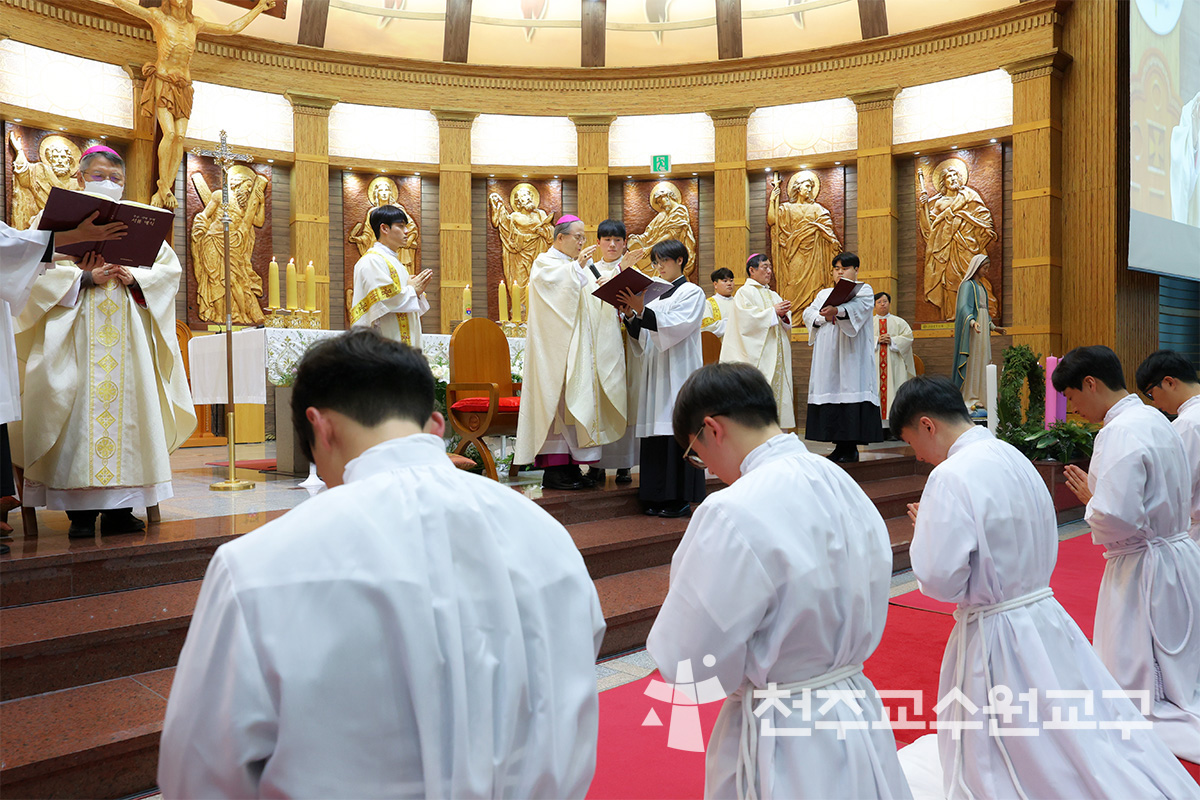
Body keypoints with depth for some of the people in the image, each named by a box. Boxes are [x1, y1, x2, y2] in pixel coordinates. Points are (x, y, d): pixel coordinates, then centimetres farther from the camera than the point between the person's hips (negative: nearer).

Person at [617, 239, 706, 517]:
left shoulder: (692, 293, 1)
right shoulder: (657, 294, 19)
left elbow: (676, 327, -15)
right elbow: (644, 337, 14)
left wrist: (643, 310, -21)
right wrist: (631, 317, -3)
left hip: (679, 372, -6)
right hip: (656, 371, 6)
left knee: (678, 430, -8)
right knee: (657, 432, 4)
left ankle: (681, 498, -4)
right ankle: (658, 497, 8)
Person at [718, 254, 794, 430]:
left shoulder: (773, 295, 21)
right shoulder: (745, 292, 1)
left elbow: (787, 324, 17)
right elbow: (747, 317, -15)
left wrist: (783, 314, -5)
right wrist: (773, 311, -11)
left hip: (776, 353, 7)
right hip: (757, 354, -7)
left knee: (778, 387, 1)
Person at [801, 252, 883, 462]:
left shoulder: (864, 289, 8)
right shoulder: (824, 293, 23)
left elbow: (857, 307, -14)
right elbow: (808, 314, 10)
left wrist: (837, 310, -34)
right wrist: (825, 317, -10)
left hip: (852, 354, -4)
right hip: (828, 354, 4)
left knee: (851, 392, -12)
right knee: (831, 391, -2)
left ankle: (851, 446, -10)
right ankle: (839, 444, 2)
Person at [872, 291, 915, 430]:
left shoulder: (899, 322, 14)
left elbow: (908, 337, 2)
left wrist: (892, 340, -10)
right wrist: (877, 340, -13)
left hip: (894, 363, 0)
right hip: (874, 363, 0)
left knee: (895, 391, -8)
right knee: (876, 390, -8)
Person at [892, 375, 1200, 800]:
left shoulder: (950, 477, -22)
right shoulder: (1014, 458, 5)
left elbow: (940, 580, -23)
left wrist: (925, 529, -5)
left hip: (996, 637, -8)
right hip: (1047, 618, 8)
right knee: (1094, 733, 20)